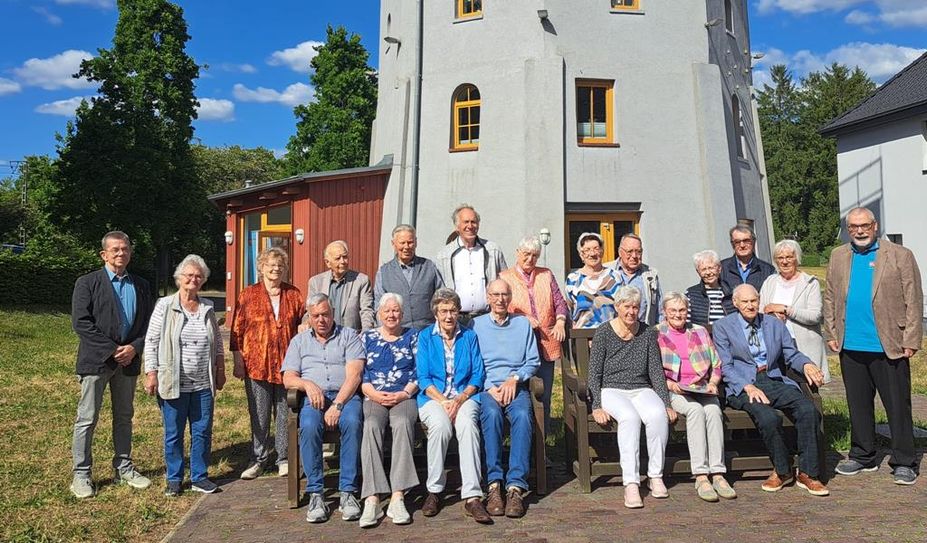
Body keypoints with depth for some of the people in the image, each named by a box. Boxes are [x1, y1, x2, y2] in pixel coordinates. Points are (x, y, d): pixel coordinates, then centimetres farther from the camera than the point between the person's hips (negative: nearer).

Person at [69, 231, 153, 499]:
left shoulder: (141, 286, 10)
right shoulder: (87, 283, -3)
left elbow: (148, 323, 9)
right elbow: (80, 323, -11)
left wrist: (134, 348, -9)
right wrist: (112, 350, -15)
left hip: (129, 360, 4)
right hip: (96, 360, -4)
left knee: (124, 417, 13)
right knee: (87, 419, 1)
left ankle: (124, 468, 23)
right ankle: (81, 475, 11)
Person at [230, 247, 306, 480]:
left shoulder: (294, 294, 7)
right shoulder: (248, 295, 3)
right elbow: (237, 331, 3)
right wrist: (238, 362, -3)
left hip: (287, 365, 1)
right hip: (256, 364, -1)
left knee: (285, 414, 6)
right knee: (259, 415, 7)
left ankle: (284, 459, 18)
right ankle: (258, 460, 19)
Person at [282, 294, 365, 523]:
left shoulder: (349, 336, 12)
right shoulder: (299, 341, 21)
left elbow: (354, 375, -2)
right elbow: (288, 379, 11)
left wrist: (337, 405, -15)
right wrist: (307, 384, -12)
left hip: (345, 395, -1)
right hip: (314, 398, 2)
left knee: (352, 422, -35)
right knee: (309, 426, -32)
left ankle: (348, 492, -29)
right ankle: (315, 494, -25)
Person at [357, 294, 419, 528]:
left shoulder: (412, 336, 17)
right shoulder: (367, 338, 19)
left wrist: (403, 394, -8)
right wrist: (375, 394, -7)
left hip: (404, 397, -1)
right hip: (374, 398, 1)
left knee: (403, 423, -35)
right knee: (371, 425, -33)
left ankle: (397, 498, -39)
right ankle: (372, 500, -39)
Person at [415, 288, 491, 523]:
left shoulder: (469, 336, 12)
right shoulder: (425, 337, 9)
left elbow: (478, 376, 6)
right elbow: (423, 377, 2)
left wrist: (460, 399, -11)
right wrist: (443, 401, -14)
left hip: (465, 396, 1)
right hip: (433, 397, -1)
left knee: (467, 424, -33)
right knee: (440, 424, -34)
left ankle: (472, 497, -35)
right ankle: (434, 490, -17)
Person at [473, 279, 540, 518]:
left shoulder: (523, 324, 18)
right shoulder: (476, 325, 13)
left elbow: (533, 362, 12)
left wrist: (515, 379, -6)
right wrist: (490, 387, -10)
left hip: (516, 387, 1)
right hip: (486, 388, -1)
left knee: (522, 416, -32)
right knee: (492, 414, -35)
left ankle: (516, 486, -37)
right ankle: (494, 484, -35)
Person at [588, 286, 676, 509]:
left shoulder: (648, 333, 8)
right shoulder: (603, 333, -1)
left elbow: (656, 372, 8)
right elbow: (594, 374, -2)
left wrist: (666, 404, -1)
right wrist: (597, 406, -12)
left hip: (641, 390, 3)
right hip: (612, 390, -3)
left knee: (658, 414, -31)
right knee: (630, 417, -35)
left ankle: (656, 476, -17)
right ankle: (631, 484, -35)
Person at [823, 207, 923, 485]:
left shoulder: (900, 255, 0)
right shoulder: (838, 257, 11)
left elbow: (913, 301, -3)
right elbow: (830, 298, 13)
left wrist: (910, 341, -8)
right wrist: (831, 334, 6)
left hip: (889, 346, -4)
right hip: (850, 347, 4)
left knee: (898, 406, 3)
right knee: (858, 405, 13)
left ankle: (904, 462, 14)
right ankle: (862, 456, 25)